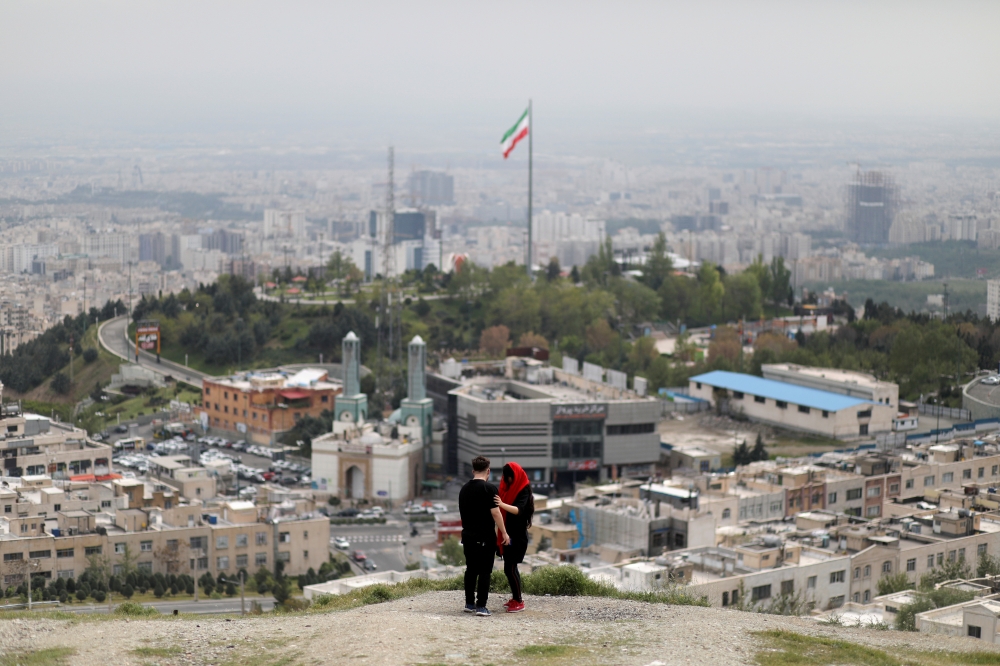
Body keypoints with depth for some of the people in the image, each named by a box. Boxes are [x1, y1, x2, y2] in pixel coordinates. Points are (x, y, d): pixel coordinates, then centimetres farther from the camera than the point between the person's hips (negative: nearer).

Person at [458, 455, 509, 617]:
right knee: (485, 571, -2)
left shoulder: (464, 489, 9)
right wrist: (504, 533, -8)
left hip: (468, 535, 6)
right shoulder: (489, 488, -12)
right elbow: (495, 513, -15)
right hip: (485, 537, -6)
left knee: (471, 569, 14)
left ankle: (469, 603, 18)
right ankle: (481, 606, -5)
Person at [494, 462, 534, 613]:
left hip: (517, 535, -8)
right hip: (508, 533, 8)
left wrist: (502, 504, -44)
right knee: (510, 567, 12)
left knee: (510, 568, -8)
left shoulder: (523, 491, -12)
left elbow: (519, 510, -29)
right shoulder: (508, 488, 11)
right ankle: (516, 597, 22)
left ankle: (519, 601, -1)